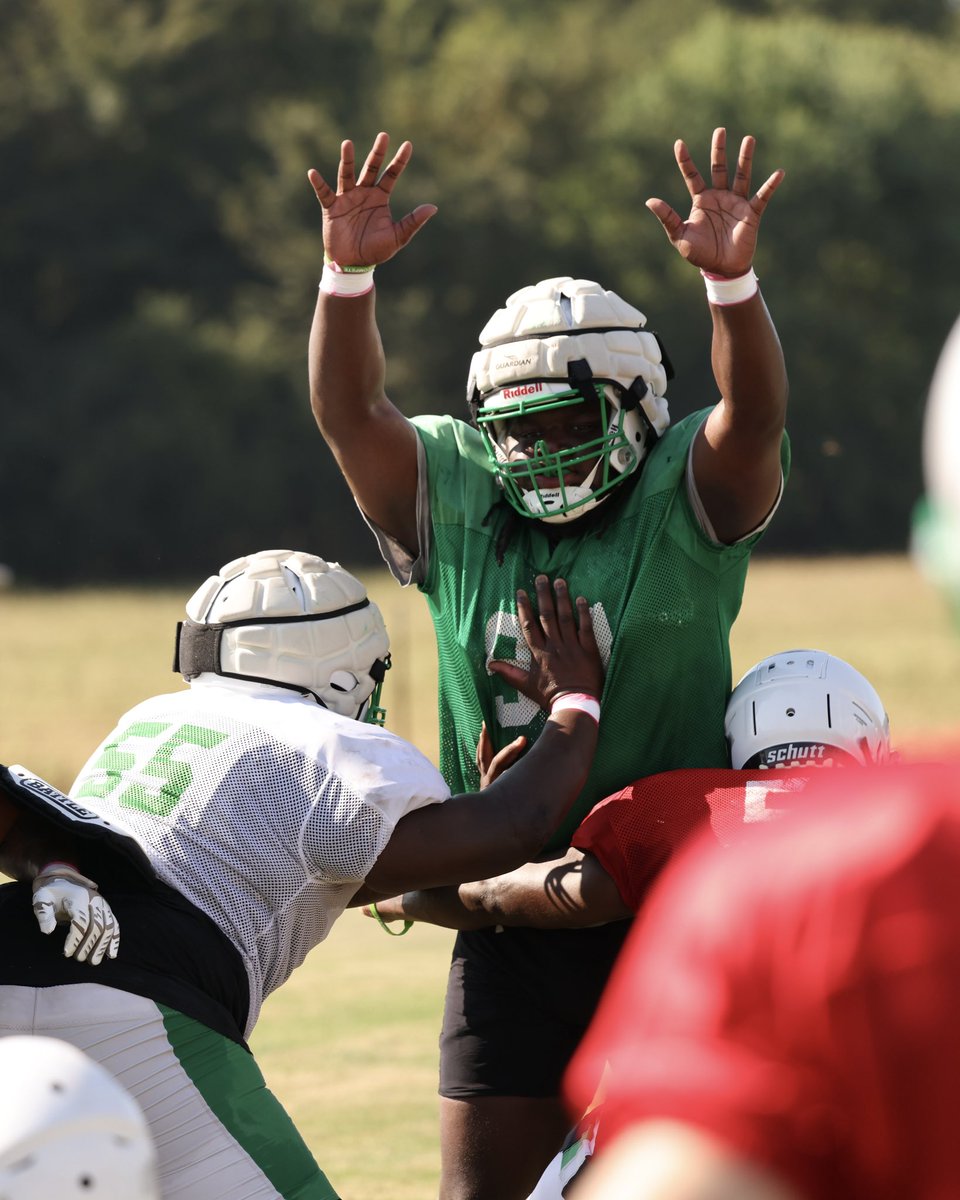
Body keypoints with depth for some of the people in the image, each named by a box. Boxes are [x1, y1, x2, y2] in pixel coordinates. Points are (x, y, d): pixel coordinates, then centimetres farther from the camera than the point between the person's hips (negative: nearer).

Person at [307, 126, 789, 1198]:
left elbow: (753, 415, -20)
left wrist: (730, 280, -37)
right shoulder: (459, 508, 8)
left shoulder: (680, 502, -2)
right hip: (511, 923, 3)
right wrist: (348, 274, -18)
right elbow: (352, 416, -2)